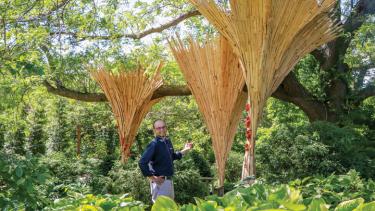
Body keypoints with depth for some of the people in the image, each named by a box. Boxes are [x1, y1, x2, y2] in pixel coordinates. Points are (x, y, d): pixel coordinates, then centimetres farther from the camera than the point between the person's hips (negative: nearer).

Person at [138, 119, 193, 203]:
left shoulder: (167, 141, 7)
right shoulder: (154, 144, -17)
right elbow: (142, 163, -24)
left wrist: (185, 150, 15)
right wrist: (152, 178, -20)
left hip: (169, 180, 9)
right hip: (160, 181, -9)